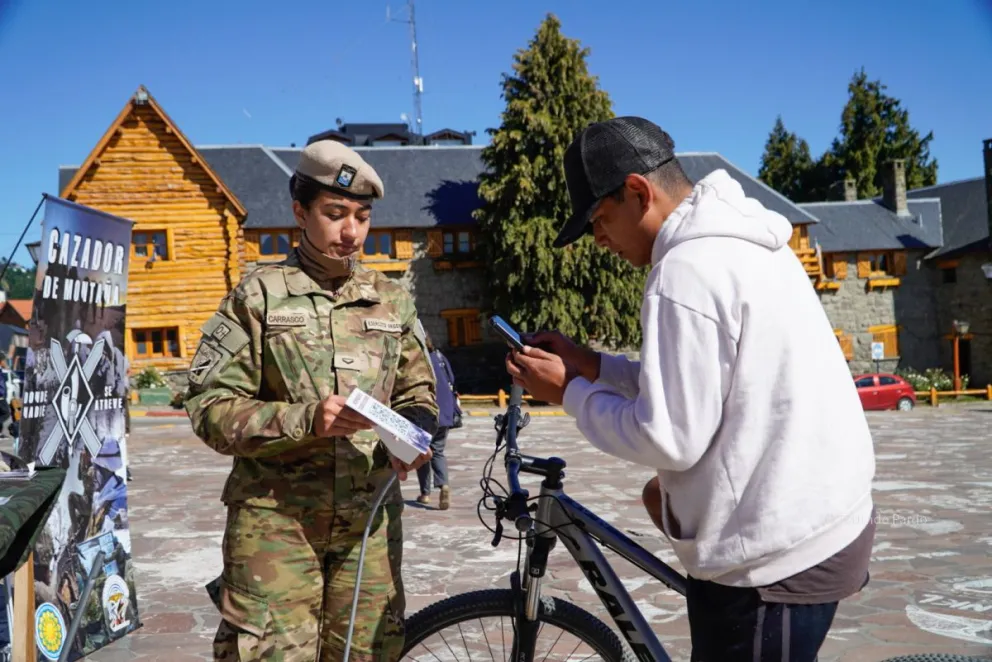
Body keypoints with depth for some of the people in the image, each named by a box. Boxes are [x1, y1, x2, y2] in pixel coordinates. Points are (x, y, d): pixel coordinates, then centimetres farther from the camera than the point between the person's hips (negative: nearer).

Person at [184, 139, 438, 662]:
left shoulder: (392, 300, 11)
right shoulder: (259, 296, -1)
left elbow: (418, 393, 15)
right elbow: (211, 409, -6)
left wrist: (412, 435, -7)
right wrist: (305, 420, -20)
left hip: (370, 518, 4)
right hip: (275, 519, -3)